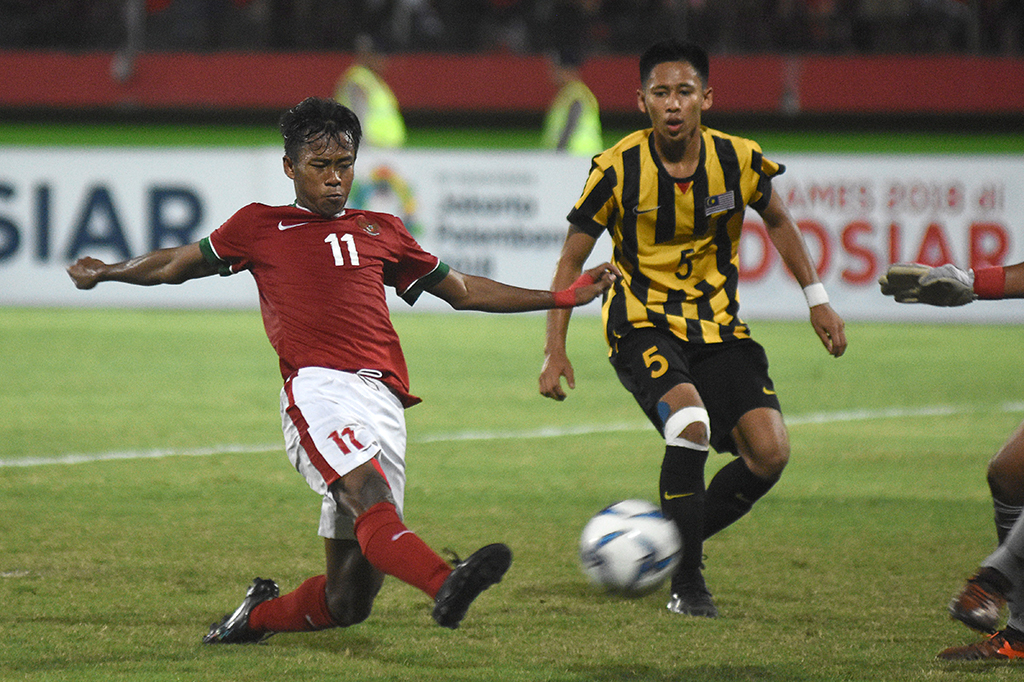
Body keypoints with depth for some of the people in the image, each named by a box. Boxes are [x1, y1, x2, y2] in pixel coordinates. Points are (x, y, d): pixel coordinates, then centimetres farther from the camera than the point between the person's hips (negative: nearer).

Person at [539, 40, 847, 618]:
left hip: (718, 327, 4)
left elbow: (779, 221, 13)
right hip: (642, 327, -3)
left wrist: (818, 299, 11)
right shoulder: (619, 170, -15)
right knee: (690, 422, -30)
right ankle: (687, 583, -16)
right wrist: (555, 349, -8)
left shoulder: (738, 160, -8)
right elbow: (573, 259, -3)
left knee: (770, 452, -13)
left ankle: (682, 539, 13)